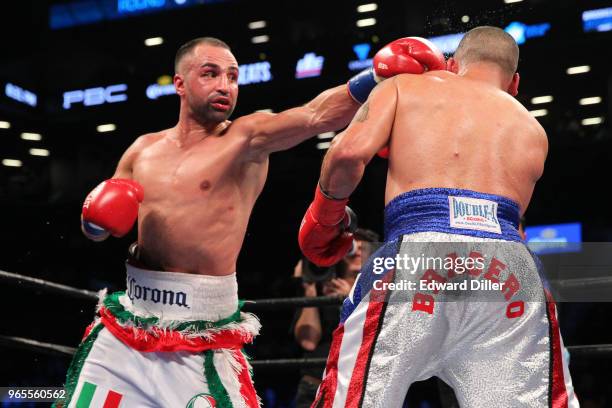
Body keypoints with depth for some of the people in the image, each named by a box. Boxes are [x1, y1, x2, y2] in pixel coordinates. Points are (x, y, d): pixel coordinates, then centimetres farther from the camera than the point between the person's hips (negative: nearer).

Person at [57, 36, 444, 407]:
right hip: (130, 319, 4)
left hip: (204, 329, -4)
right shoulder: (144, 150, 9)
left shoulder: (246, 138, -6)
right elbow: (96, 224, 19)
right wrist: (98, 219, -4)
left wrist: (380, 75, -38)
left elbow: (317, 114, -24)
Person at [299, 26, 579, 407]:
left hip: (418, 249, -2)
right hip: (513, 267, 2)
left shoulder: (405, 86, 23)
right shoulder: (533, 130, 31)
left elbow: (351, 153, 5)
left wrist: (325, 212, 22)